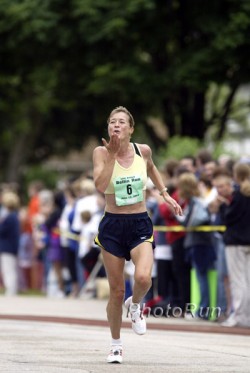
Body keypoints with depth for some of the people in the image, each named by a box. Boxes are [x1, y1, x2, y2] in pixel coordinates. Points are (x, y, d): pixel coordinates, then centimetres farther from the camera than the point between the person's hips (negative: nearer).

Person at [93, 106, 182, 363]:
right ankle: (116, 344, 23)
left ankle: (134, 305, 12)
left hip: (140, 226, 1)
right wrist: (112, 154, -24)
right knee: (116, 291, 4)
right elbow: (100, 185, -23)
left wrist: (165, 194, 19)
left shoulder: (143, 150, 0)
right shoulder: (102, 152, -6)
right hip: (112, 226, -1)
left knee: (143, 278, -24)